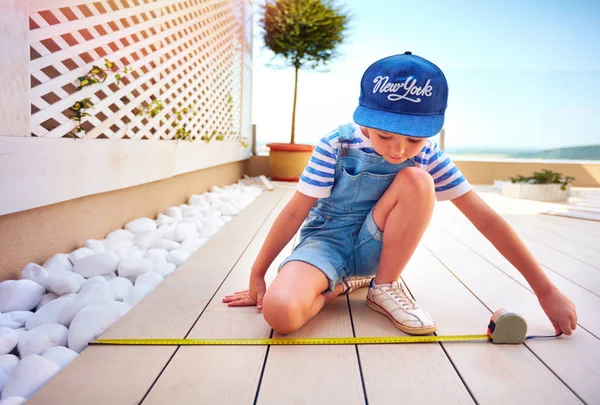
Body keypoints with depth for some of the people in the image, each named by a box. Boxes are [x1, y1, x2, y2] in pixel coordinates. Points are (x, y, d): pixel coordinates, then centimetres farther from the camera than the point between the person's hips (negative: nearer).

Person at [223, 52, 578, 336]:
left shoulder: (428, 157, -12)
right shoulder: (336, 147, -19)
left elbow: (486, 220, -11)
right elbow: (295, 213, -15)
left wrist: (546, 291, -9)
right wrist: (257, 275, -11)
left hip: (375, 248, 3)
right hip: (327, 243, -2)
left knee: (416, 179, -27)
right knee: (280, 312, -34)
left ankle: (385, 287, -10)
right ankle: (339, 286, 0)